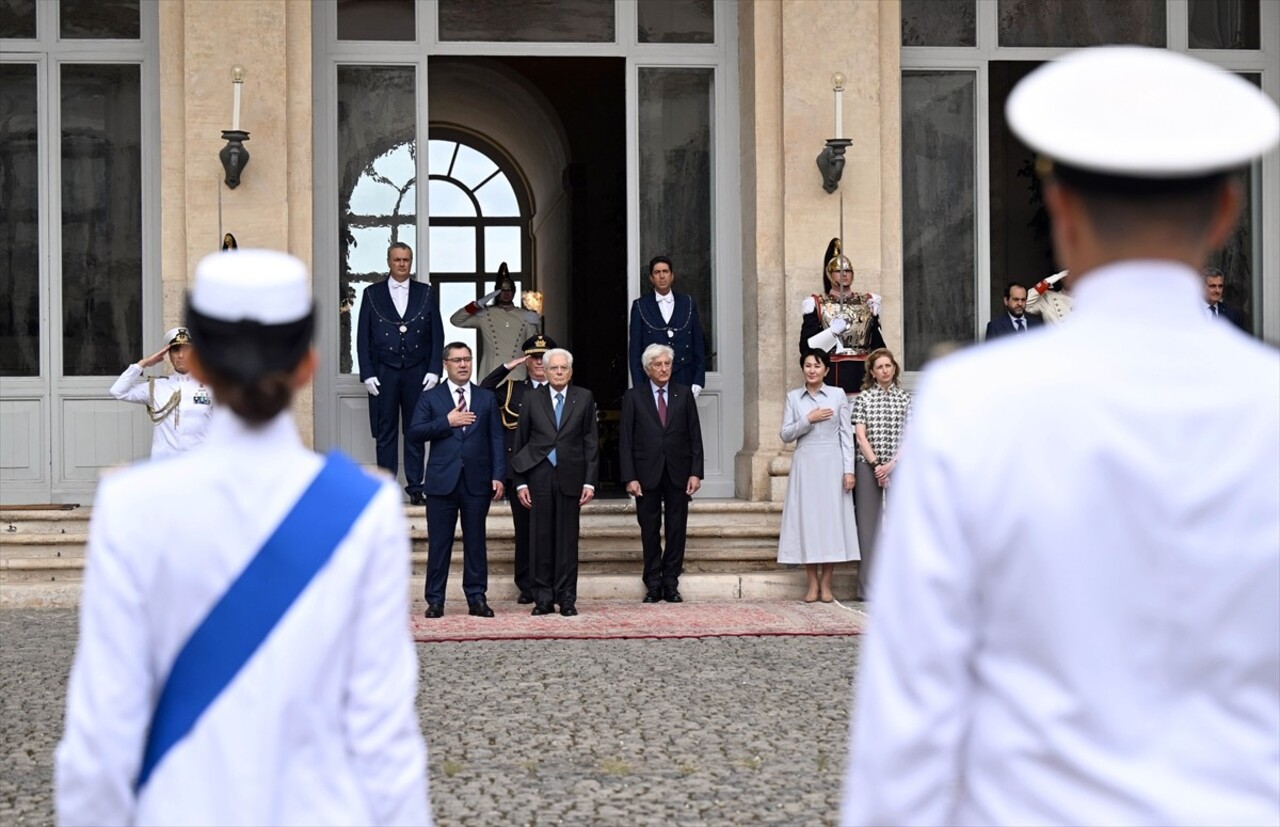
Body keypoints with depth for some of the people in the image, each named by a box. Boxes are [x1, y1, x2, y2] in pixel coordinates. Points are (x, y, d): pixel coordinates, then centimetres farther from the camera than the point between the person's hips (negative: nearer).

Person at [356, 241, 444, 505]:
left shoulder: (426, 293, 9)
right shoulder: (372, 294, 7)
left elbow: (437, 335, 7)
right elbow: (363, 337, 5)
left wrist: (434, 370, -2)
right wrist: (367, 374, -4)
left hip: (417, 372, 1)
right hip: (384, 372, 0)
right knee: (385, 434, 0)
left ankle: (415, 488, 6)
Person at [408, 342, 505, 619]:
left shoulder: (486, 398, 11)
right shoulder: (430, 397, 7)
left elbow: (496, 439, 7)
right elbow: (415, 432, -2)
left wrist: (498, 476, -2)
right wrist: (447, 422, -13)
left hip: (477, 481, 1)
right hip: (442, 480, -1)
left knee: (476, 542, 5)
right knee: (439, 543, 2)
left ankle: (477, 597, 11)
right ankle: (435, 600, 7)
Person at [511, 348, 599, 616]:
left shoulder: (584, 398, 6)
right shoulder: (532, 399, 6)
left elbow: (590, 442, 5)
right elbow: (520, 442, 7)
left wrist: (589, 481, -2)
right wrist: (520, 482, 1)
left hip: (569, 476, 0)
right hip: (539, 475, 0)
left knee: (567, 539, 2)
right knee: (541, 538, 2)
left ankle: (567, 598, 7)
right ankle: (543, 598, 8)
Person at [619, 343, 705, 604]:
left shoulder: (684, 394, 7)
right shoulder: (633, 397, 3)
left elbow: (695, 436, 6)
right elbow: (626, 441, 0)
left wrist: (696, 472, -3)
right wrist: (629, 477, -8)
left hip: (678, 474, 1)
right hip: (647, 474, -1)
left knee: (677, 530, 3)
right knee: (650, 531, 3)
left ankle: (671, 583, 9)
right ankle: (653, 584, 9)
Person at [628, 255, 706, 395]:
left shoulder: (688, 304, 11)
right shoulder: (640, 306, 7)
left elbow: (698, 344, 11)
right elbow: (634, 349, 5)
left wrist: (698, 382, 3)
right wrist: (639, 386, -2)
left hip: (683, 380, 1)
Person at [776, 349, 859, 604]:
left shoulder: (838, 395, 4)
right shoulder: (793, 397, 7)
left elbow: (846, 434, 2)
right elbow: (785, 434, 3)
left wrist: (849, 469, -5)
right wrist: (808, 420, -11)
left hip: (831, 464, -1)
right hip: (805, 464, 1)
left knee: (831, 518, -1)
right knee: (806, 519, 0)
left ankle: (826, 585, 5)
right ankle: (812, 584, 7)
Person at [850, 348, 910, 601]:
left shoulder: (905, 399, 9)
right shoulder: (864, 398, 5)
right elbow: (860, 436, -1)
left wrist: (891, 464, -9)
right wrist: (876, 464, -10)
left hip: (898, 467, 1)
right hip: (868, 466, -1)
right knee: (868, 523, -1)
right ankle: (868, 587, 1)